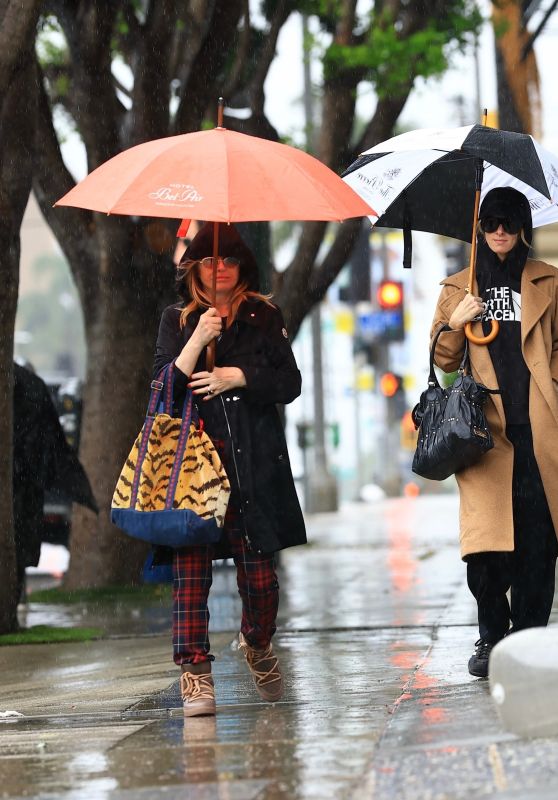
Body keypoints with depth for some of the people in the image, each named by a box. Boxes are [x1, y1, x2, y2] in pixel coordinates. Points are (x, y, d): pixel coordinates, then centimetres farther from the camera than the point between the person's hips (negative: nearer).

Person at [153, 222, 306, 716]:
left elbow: (290, 384, 5)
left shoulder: (265, 318, 14)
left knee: (260, 572, 0)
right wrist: (197, 341, -12)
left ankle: (258, 645, 28)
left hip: (255, 461, 1)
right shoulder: (177, 321, 12)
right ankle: (195, 674, -8)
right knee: (191, 570, -10)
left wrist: (238, 376, -7)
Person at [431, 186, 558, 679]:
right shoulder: (458, 288, 15)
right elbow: (444, 361, 15)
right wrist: (455, 323, -3)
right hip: (486, 429, 0)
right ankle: (492, 638, 7)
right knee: (486, 543, -8)